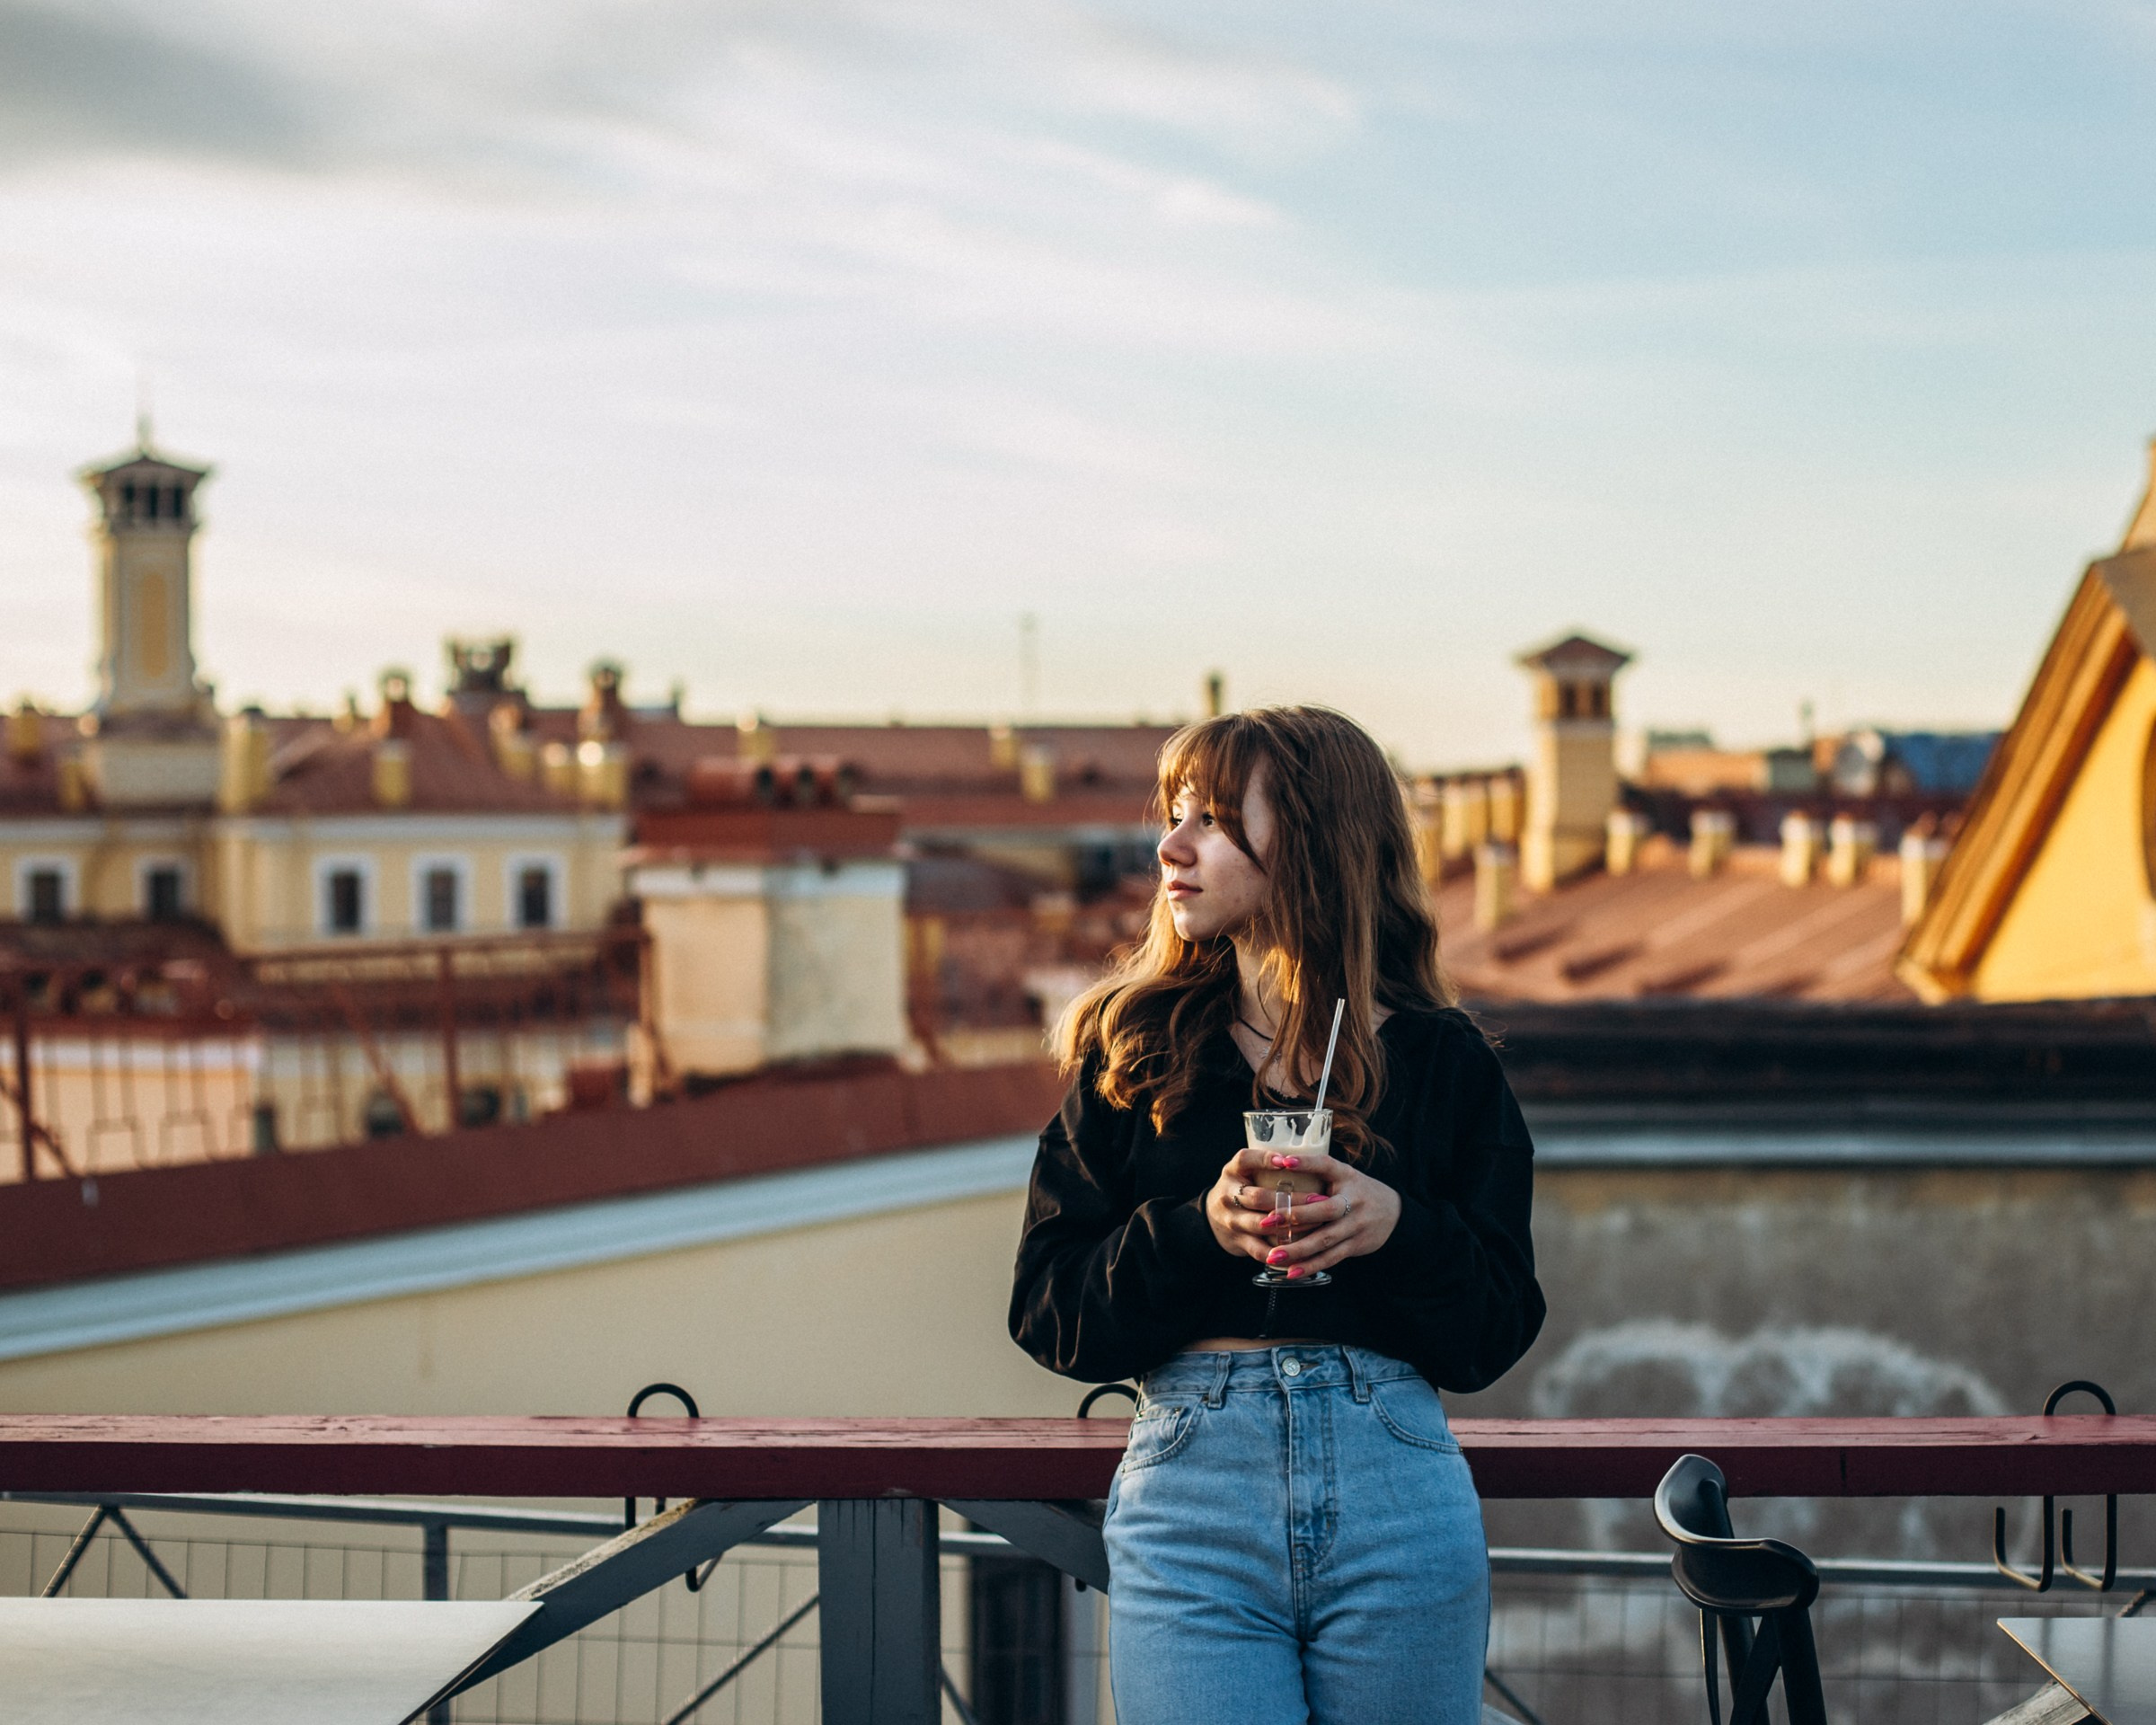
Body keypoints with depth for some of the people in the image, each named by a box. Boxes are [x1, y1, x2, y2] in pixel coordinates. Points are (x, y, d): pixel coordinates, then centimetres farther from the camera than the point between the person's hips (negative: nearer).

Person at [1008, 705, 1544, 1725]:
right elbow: (1049, 1314, 1)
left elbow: (1496, 1336, 3)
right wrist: (1198, 1230, -14)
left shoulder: (1440, 1059, 6)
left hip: (1400, 1508, 1)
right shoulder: (1131, 1052, 6)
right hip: (1189, 1497, 0)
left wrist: (1400, 1229, -14)